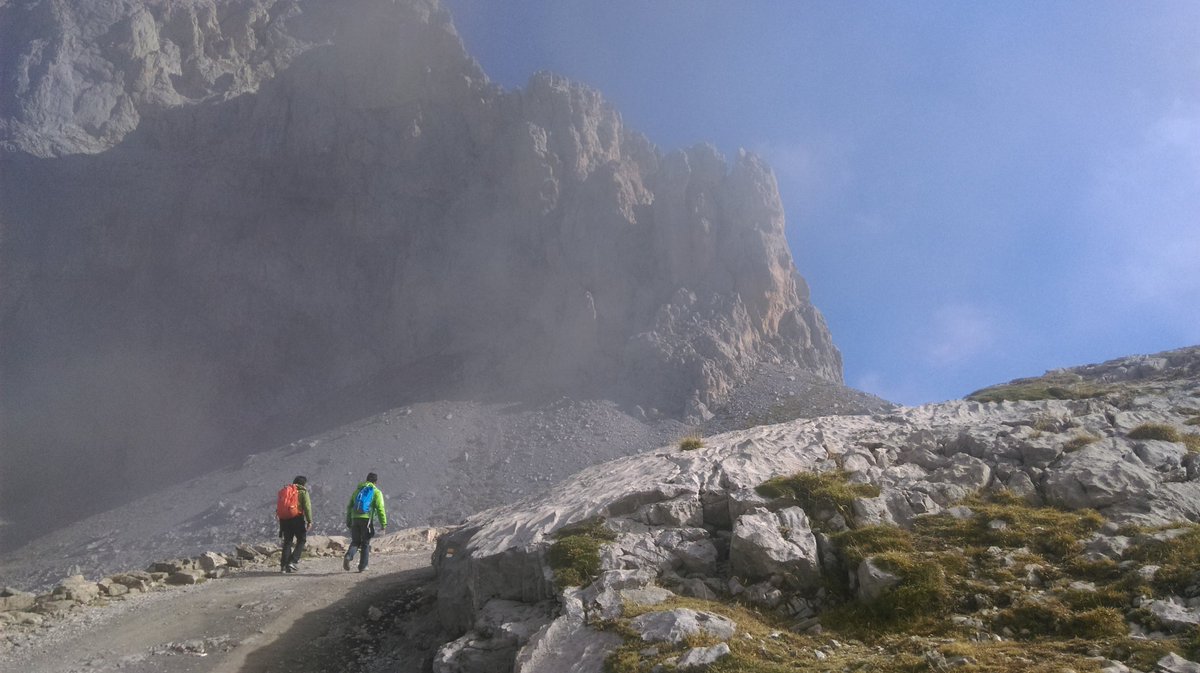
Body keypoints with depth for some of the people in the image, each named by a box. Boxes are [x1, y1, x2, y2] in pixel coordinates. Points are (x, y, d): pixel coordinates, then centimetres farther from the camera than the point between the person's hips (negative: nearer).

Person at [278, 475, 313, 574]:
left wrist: (281, 524, 22)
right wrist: (309, 521, -10)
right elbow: (307, 507, -9)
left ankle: (284, 565, 5)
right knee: (301, 541, 7)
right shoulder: (303, 492, 2)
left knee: (287, 542, 12)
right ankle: (293, 562, -6)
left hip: (285, 520, 5)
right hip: (297, 519, -5)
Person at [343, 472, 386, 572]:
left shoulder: (357, 490, 19)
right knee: (365, 543, 8)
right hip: (366, 519, -4)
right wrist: (383, 524, -4)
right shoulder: (376, 492, 4)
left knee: (355, 542, 12)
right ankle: (362, 567, 8)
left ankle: (348, 557, -15)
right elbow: (380, 509, -6)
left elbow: (349, 507, 18)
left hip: (355, 519, 4)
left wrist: (348, 522, 23)